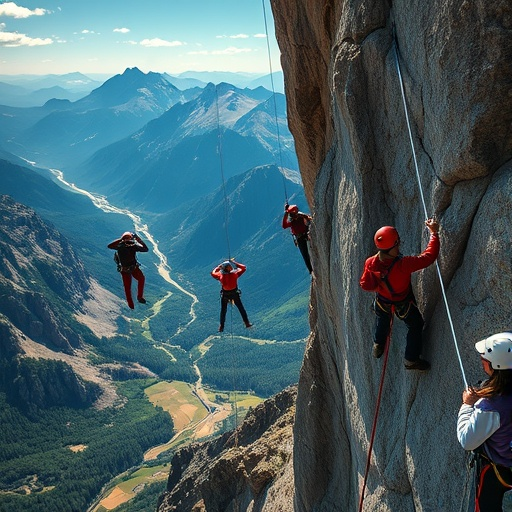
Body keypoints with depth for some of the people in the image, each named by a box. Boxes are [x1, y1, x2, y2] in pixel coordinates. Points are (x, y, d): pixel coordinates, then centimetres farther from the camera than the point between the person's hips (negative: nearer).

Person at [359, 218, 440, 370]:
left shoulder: (370, 263, -31)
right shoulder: (403, 265, -45)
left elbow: (365, 285, -16)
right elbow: (429, 256, -37)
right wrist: (434, 233, -24)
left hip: (382, 301, 4)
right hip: (403, 304, -4)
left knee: (382, 321, 36)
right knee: (416, 326, 25)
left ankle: (378, 346, 62)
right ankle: (411, 359, 39)